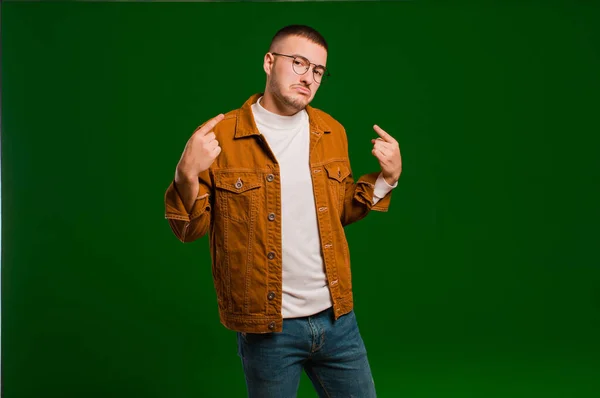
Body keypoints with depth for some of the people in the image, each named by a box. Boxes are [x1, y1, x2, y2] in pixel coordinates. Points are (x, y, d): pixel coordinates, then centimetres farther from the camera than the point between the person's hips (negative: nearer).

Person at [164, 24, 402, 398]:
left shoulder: (332, 132, 5)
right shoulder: (218, 137, -10)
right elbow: (189, 230, -5)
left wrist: (386, 179, 3)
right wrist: (187, 175, -23)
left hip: (338, 317, 4)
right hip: (267, 328, -4)